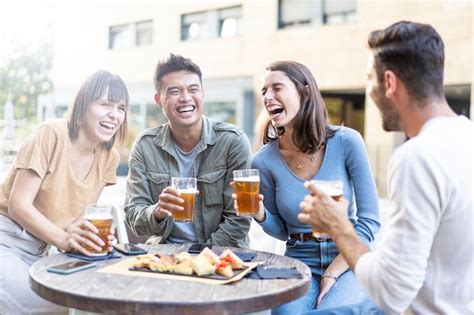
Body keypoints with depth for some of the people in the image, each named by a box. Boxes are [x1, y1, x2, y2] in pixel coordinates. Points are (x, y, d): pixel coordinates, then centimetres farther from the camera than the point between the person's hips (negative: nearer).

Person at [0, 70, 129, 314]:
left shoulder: (108, 158, 1)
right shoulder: (51, 134, -17)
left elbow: (80, 216, 3)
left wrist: (94, 236, -18)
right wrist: (65, 240, -30)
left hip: (39, 251, 6)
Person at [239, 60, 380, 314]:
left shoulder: (346, 142, -12)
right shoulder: (264, 161, -7)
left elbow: (370, 221, -6)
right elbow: (281, 231, 7)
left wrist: (333, 273, -11)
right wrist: (260, 215, -15)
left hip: (347, 262, -1)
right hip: (299, 264, 1)